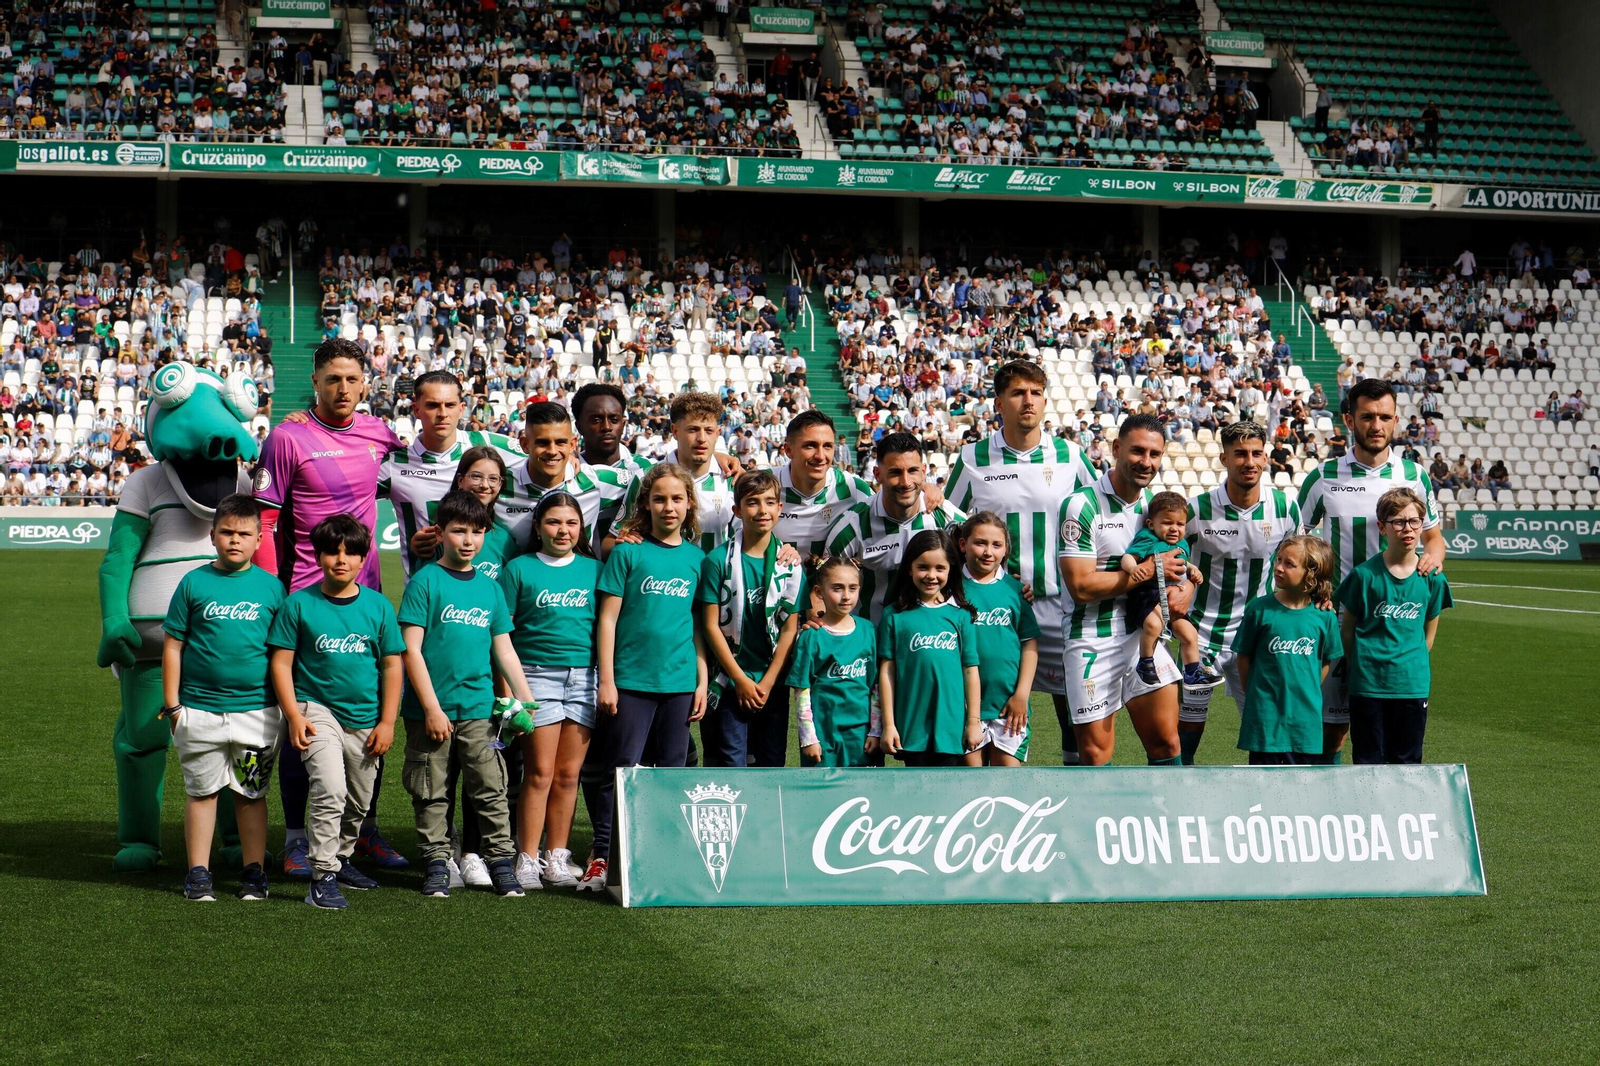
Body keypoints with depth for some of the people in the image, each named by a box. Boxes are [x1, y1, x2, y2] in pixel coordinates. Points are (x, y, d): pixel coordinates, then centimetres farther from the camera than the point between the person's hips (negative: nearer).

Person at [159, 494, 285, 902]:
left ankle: (254, 871, 17)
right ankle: (198, 872, 15)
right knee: (201, 790, 7)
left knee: (251, 793, 8)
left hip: (257, 710, 0)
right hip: (199, 710, 0)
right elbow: (173, 646, 3)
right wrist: (171, 704, 0)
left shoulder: (271, 586, 3)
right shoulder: (194, 583, 1)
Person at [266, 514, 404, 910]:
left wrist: (387, 722, 2)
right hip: (316, 709, -4)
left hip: (365, 718, 4)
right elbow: (281, 661, -1)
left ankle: (342, 858, 39)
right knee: (330, 788, -22)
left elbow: (392, 665, 6)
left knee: (359, 801, 14)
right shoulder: (299, 604, -4)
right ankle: (323, 876, -14)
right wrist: (294, 716, -9)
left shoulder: (378, 606, 2)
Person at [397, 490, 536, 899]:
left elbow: (504, 649, 16)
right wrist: (431, 708, -12)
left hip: (479, 708, 3)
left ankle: (501, 862, 8)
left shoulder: (489, 587, 11)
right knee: (431, 794, 5)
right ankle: (435, 864, 15)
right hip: (429, 710, -3)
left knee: (491, 789, 1)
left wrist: (525, 698, 9)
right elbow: (411, 649, -8)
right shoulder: (425, 582, -4)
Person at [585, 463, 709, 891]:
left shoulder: (697, 558, 9)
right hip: (631, 679, -3)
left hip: (680, 681, 3)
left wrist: (703, 680, 9)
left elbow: (699, 625, 13)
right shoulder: (627, 553, -1)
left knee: (673, 771, 8)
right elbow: (607, 618, -2)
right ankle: (602, 857, 2)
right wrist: (606, 679, -6)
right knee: (621, 770, -3)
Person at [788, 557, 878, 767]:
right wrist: (808, 738, -7)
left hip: (860, 732, 3)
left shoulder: (867, 631, 5)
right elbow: (802, 692, -5)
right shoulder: (812, 636, -6)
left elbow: (876, 686, 9)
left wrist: (875, 732, 5)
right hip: (824, 732, -3)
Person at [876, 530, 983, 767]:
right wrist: (888, 724, -2)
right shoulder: (895, 615, 0)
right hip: (911, 725, 0)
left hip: (951, 723, 0)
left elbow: (971, 671, 4)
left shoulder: (960, 614, 3)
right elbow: (886, 671, 0)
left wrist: (974, 721, 3)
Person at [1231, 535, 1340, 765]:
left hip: (1306, 716, 2)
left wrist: (1308, 692, 6)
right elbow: (1243, 657, 1)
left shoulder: (1323, 615, -2)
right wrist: (1255, 695, 2)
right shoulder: (1259, 609, -6)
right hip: (1265, 714, -1)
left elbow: (1326, 660, 10)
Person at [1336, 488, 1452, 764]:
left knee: (1407, 760, 7)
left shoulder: (1432, 578, 1)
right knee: (1368, 760, 4)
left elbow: (1429, 632, 11)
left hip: (1412, 683, 2)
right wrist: (1358, 667, 5)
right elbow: (1347, 628, 3)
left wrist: (1414, 664, 6)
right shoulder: (1365, 574, -6)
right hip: (1367, 683, -2)